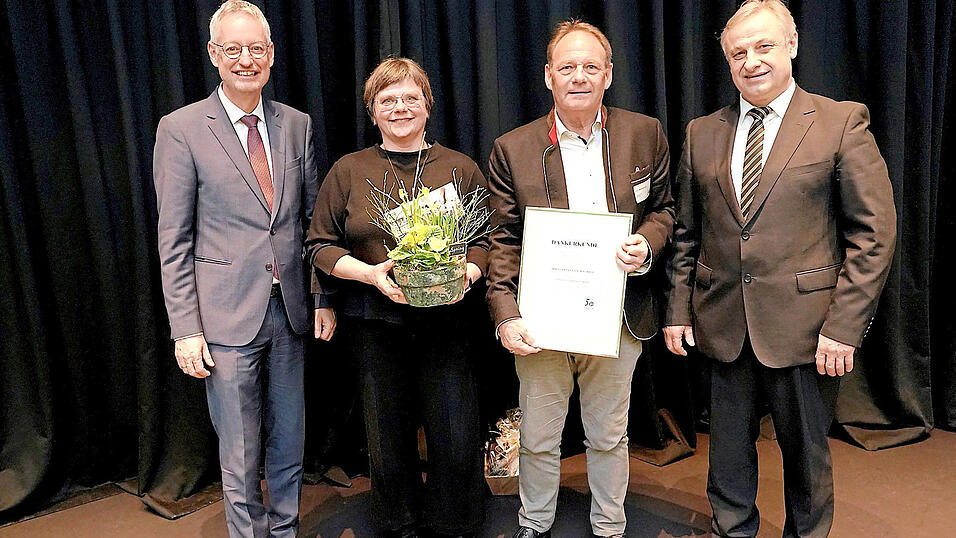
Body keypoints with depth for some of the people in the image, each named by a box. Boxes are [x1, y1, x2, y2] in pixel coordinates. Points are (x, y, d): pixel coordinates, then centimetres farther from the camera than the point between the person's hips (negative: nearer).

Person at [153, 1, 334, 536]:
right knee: (240, 457, 7)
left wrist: (325, 298, 6)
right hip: (228, 319, -4)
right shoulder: (181, 129, -4)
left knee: (290, 443, 17)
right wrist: (186, 329, -9)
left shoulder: (297, 125, 8)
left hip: (291, 312, 4)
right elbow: (174, 240, -5)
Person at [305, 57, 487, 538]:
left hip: (444, 318, 0)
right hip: (374, 322, 1)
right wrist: (371, 273, -10)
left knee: (456, 439, -2)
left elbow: (485, 238, 9)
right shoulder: (348, 171, 7)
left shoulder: (461, 169, 8)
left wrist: (466, 273, -12)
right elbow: (320, 245, 6)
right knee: (388, 439, 11)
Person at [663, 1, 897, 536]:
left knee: (806, 452, 15)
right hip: (724, 327, 3)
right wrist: (679, 309, 5)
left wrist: (845, 325, -12)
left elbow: (874, 232, -6)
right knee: (728, 453, 15)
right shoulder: (702, 133, 8)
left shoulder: (843, 121, -3)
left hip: (804, 327, -2)